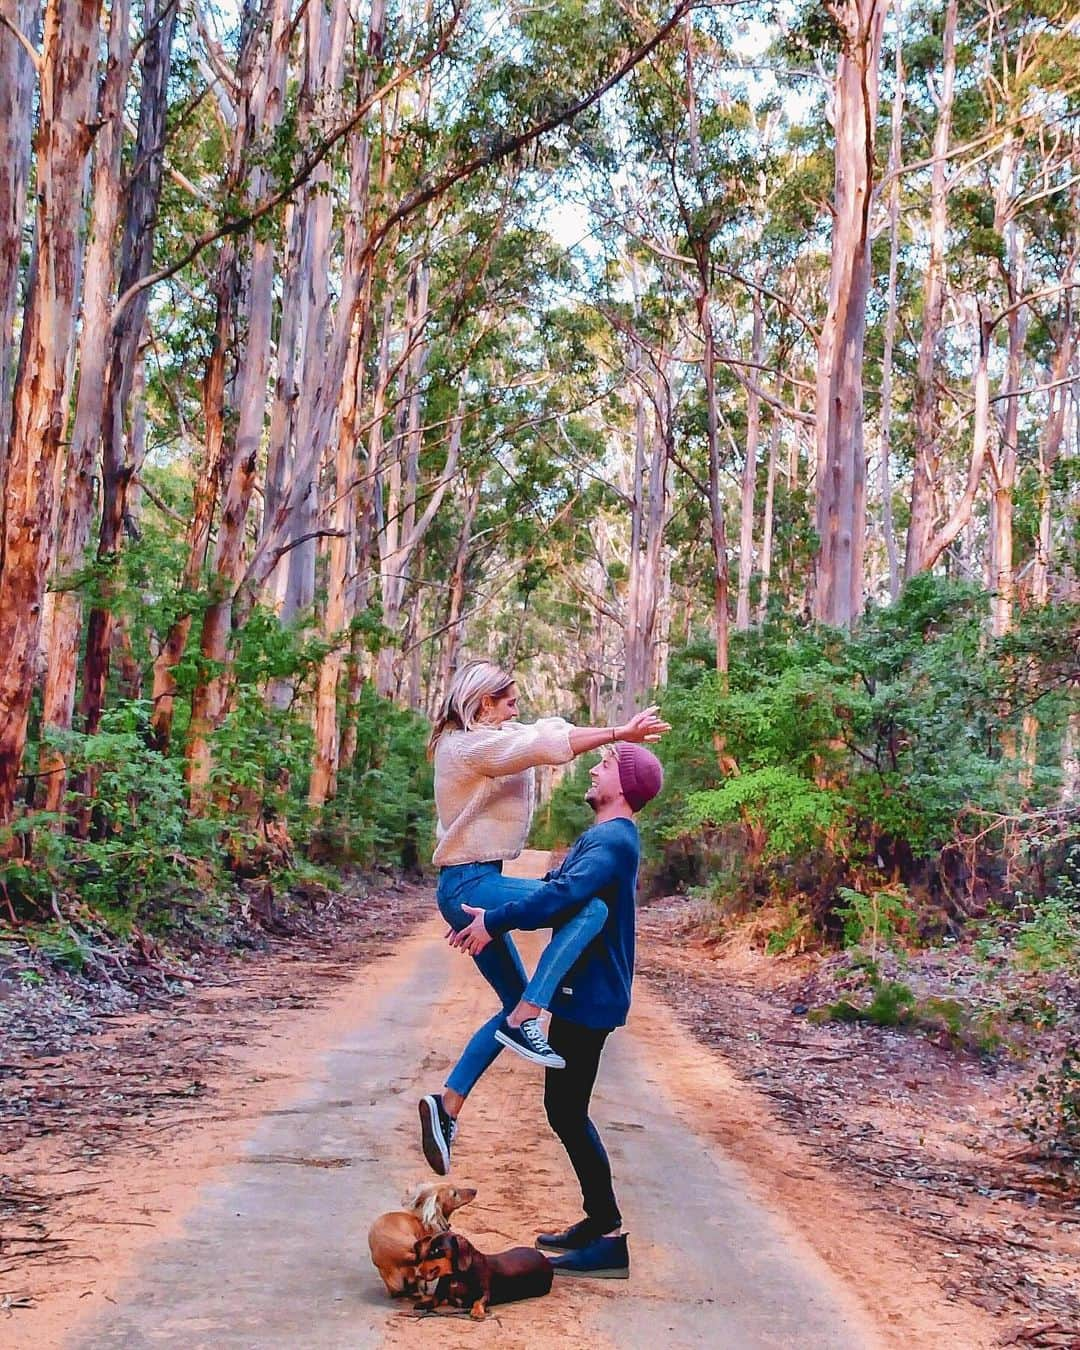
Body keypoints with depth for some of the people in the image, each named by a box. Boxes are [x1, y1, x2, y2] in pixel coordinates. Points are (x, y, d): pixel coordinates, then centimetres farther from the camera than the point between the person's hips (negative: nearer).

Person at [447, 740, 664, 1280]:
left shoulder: (611, 840, -18)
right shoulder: (604, 838, 16)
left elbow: (565, 893, -35)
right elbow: (559, 889, 20)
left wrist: (495, 921, -29)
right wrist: (491, 914, 7)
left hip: (589, 998, -10)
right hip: (581, 994, 10)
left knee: (568, 1113, -5)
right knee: (566, 1110, 16)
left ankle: (610, 1239, 3)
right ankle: (599, 1221, 26)